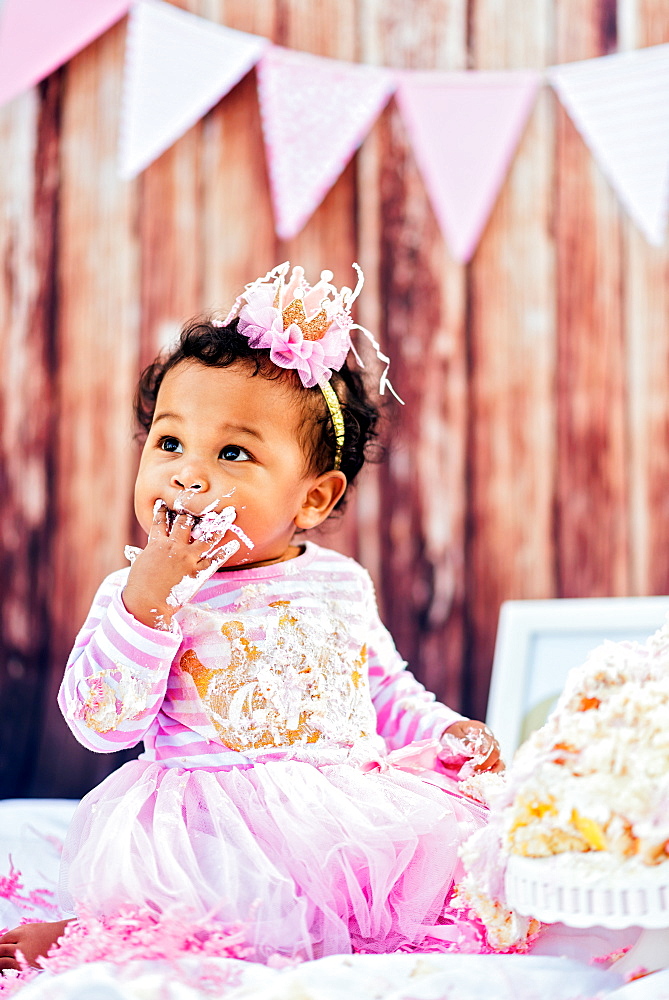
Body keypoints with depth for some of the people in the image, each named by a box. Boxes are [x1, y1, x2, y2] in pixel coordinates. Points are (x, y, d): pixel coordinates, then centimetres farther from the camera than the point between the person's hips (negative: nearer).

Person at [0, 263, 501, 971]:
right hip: (211, 824, -5)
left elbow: (387, 690, 26)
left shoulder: (343, 587, 12)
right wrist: (147, 598, -19)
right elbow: (102, 724, -10)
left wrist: (444, 731, 7)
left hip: (351, 801, 6)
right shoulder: (135, 594, 1)